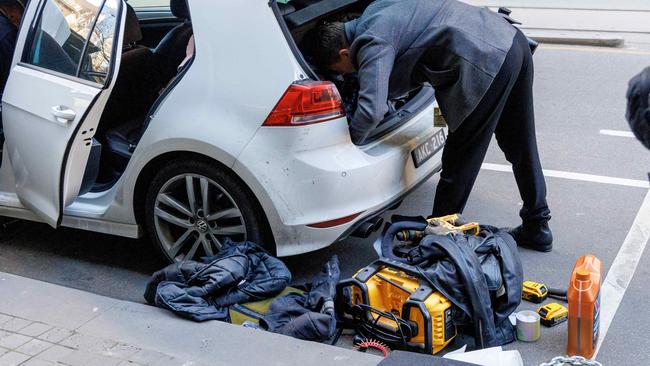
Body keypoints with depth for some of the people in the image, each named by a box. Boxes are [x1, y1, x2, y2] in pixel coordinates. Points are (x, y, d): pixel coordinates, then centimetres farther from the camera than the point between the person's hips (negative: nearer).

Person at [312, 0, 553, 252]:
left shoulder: (372, 43, -10)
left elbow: (371, 111, -21)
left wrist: (347, 143, -3)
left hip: (488, 61, -10)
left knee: (459, 161, 4)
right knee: (520, 149, 19)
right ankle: (537, 228, 33)